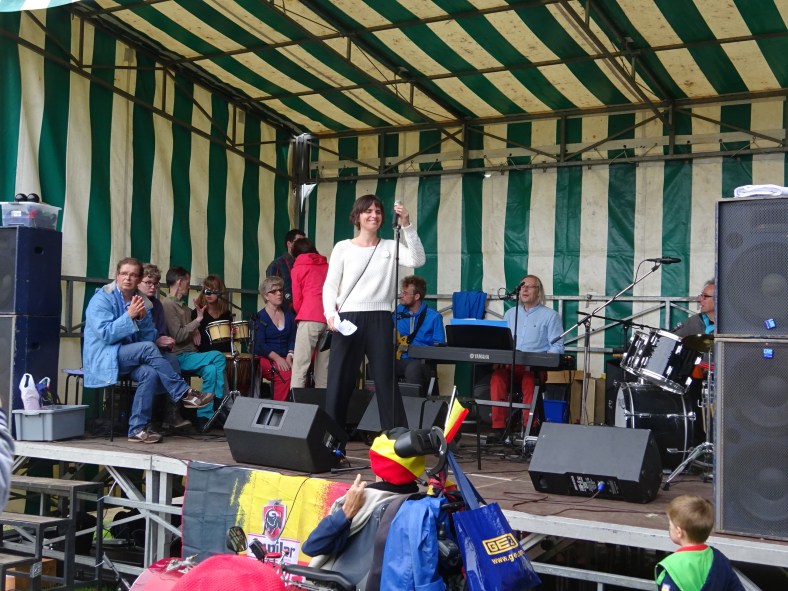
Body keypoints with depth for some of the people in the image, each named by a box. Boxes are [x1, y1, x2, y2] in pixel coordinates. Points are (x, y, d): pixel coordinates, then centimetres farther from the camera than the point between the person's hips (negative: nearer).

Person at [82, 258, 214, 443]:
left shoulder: (142, 301, 10)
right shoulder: (102, 299, -6)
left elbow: (150, 337, 4)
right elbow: (105, 334, -17)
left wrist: (143, 318, -14)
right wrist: (129, 316, -23)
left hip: (130, 358, 5)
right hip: (103, 358, -5)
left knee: (150, 373, -30)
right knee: (148, 349, -30)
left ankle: (138, 428, -23)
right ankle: (184, 394, -26)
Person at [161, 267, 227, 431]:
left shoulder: (183, 306, 19)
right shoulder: (167, 305, -9)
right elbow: (178, 336, -18)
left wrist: (195, 331, 9)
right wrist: (198, 320, -12)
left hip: (190, 354, 8)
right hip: (179, 357, -8)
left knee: (211, 369, -17)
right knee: (218, 357, -20)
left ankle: (204, 417, -15)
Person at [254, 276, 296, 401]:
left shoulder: (289, 315, 15)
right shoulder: (260, 317, 0)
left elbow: (292, 339, 9)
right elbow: (260, 344, -8)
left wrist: (290, 355, -10)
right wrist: (277, 358, -19)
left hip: (285, 358, 4)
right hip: (265, 358, -4)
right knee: (285, 375, -33)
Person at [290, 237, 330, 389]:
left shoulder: (298, 268, 11)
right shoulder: (327, 266, 20)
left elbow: (297, 301, 10)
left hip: (310, 319, -4)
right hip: (330, 319, 4)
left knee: (300, 366, -5)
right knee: (324, 368, 8)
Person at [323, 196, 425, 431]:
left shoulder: (390, 247, 9)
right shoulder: (342, 248, 8)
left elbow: (417, 260, -8)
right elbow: (330, 285, 5)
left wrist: (406, 225, -15)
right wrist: (330, 313, -12)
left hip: (380, 320, 0)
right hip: (348, 319, 0)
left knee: (386, 381, 2)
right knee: (338, 380, 1)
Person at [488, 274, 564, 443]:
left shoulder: (550, 315, 8)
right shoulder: (510, 314, 23)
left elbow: (557, 347, -1)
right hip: (508, 365, 3)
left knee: (529, 378, -37)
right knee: (497, 375, -30)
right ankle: (498, 428, -30)